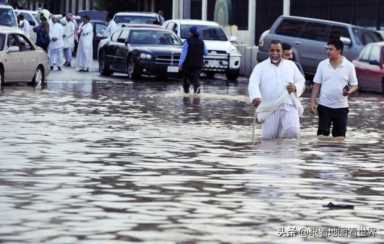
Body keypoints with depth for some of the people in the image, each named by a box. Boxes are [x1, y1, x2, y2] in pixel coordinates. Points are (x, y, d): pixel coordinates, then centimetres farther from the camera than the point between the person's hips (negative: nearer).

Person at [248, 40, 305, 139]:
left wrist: (295, 87, -8)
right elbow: (253, 84, -7)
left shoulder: (291, 65, 17)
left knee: (292, 132, -19)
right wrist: (255, 97, -29)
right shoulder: (260, 67, 8)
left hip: (289, 106, 1)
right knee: (268, 137, -5)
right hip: (269, 109, -1)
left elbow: (301, 81, 18)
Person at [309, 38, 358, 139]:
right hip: (324, 105, 1)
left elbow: (354, 85, 2)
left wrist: (349, 91, -21)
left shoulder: (349, 66, -4)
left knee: (340, 135, 5)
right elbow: (316, 85, 4)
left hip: (341, 107, -1)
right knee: (322, 133, -1)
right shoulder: (322, 65, 0)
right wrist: (312, 101, -2)